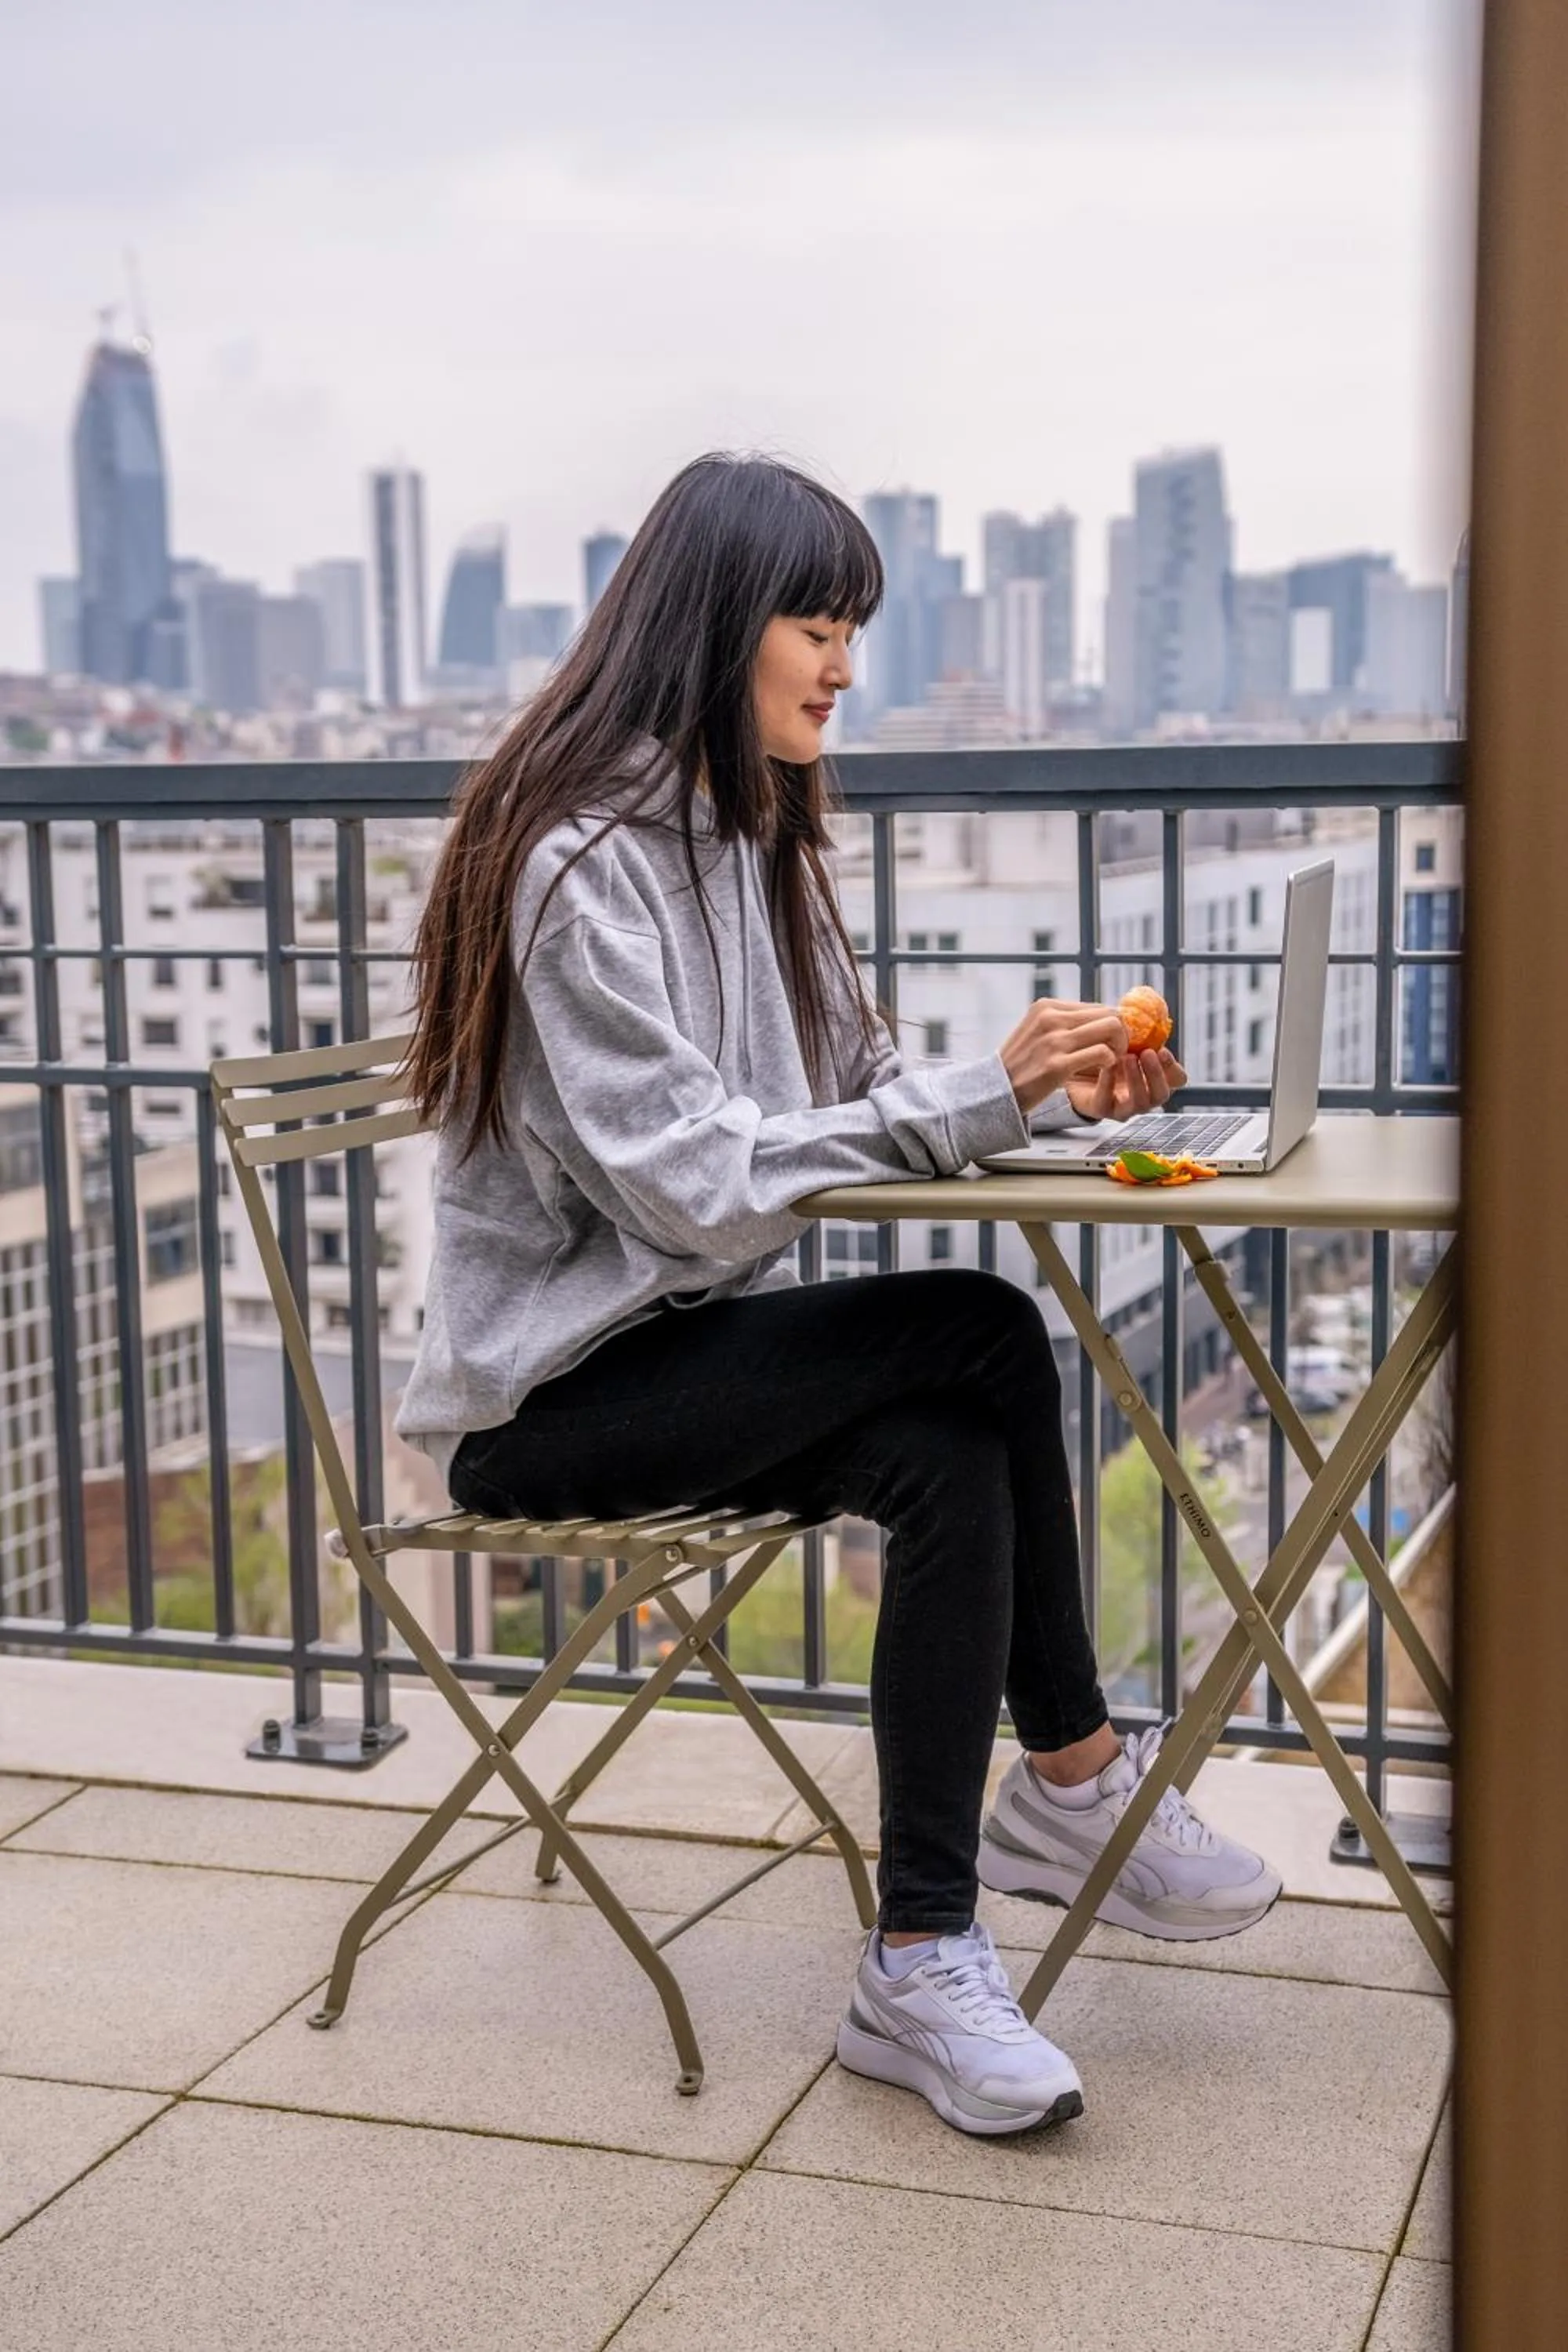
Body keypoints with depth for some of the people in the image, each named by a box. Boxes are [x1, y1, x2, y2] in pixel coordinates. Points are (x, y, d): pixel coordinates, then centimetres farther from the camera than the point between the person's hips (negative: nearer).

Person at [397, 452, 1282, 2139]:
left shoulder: (750, 835, 11)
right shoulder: (575, 858, -18)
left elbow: (849, 1096, 11)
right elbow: (691, 1185, -25)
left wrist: (1045, 1087, -7)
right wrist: (978, 1099, -25)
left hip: (691, 1348, 8)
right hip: (544, 1392, -8)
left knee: (952, 1464, -20)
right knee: (982, 1333, -22)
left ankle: (923, 1967, -11)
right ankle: (1075, 1775, -6)